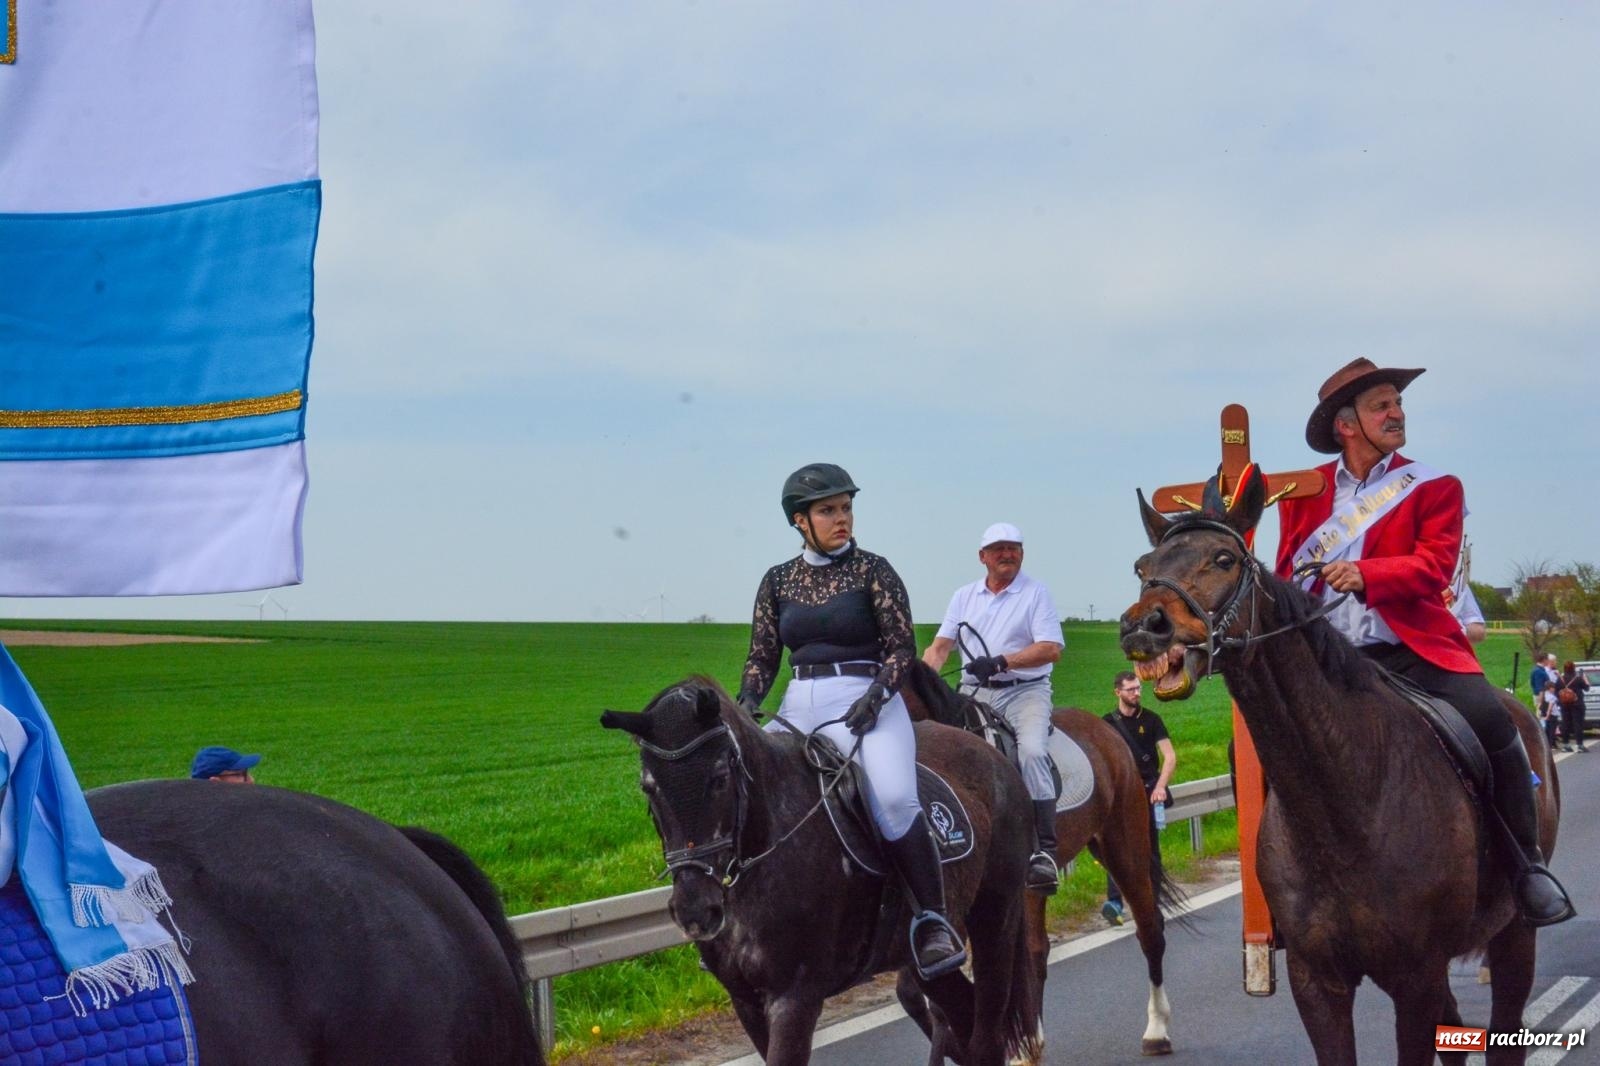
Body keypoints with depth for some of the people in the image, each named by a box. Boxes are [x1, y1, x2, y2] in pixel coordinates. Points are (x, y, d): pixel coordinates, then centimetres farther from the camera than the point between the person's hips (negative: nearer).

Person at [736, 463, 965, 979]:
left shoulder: (872, 570, 2)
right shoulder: (778, 580, 12)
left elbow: (902, 647, -2)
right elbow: (762, 655, 14)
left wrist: (874, 697, -18)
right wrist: (747, 703, -5)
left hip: (866, 701, -5)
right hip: (799, 708, 5)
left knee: (895, 799, -31)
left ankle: (932, 921, -23)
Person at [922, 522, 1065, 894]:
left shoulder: (1036, 593, 1)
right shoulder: (965, 596, 14)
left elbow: (1051, 650, -9)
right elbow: (940, 646, 10)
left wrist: (1001, 662, -21)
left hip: (1025, 690, -5)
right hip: (974, 694, 5)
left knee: (1031, 751, -29)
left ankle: (1045, 851, -30)